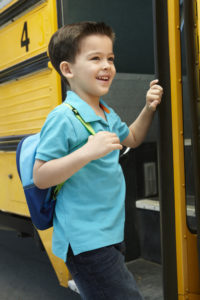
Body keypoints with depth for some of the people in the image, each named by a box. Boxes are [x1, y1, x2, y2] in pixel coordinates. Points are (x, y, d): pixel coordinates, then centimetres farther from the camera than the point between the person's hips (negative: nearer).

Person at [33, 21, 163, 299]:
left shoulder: (108, 115, 10)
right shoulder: (63, 117, -17)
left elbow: (132, 138, 29)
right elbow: (40, 178, -20)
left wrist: (148, 109, 16)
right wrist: (86, 153, -31)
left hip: (110, 235, 9)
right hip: (85, 242, -9)